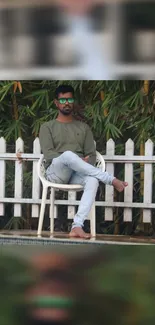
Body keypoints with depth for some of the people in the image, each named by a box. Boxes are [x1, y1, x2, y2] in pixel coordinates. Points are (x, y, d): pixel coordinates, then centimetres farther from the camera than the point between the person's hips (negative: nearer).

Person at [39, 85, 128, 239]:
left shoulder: (83, 127, 21)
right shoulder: (47, 127, 12)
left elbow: (91, 155, 12)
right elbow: (48, 154, -4)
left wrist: (82, 164, -13)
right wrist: (77, 160, -16)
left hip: (77, 174, 2)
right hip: (56, 173, -2)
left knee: (93, 180, -36)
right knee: (68, 154, -38)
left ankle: (77, 226, -48)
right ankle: (111, 179, -30)